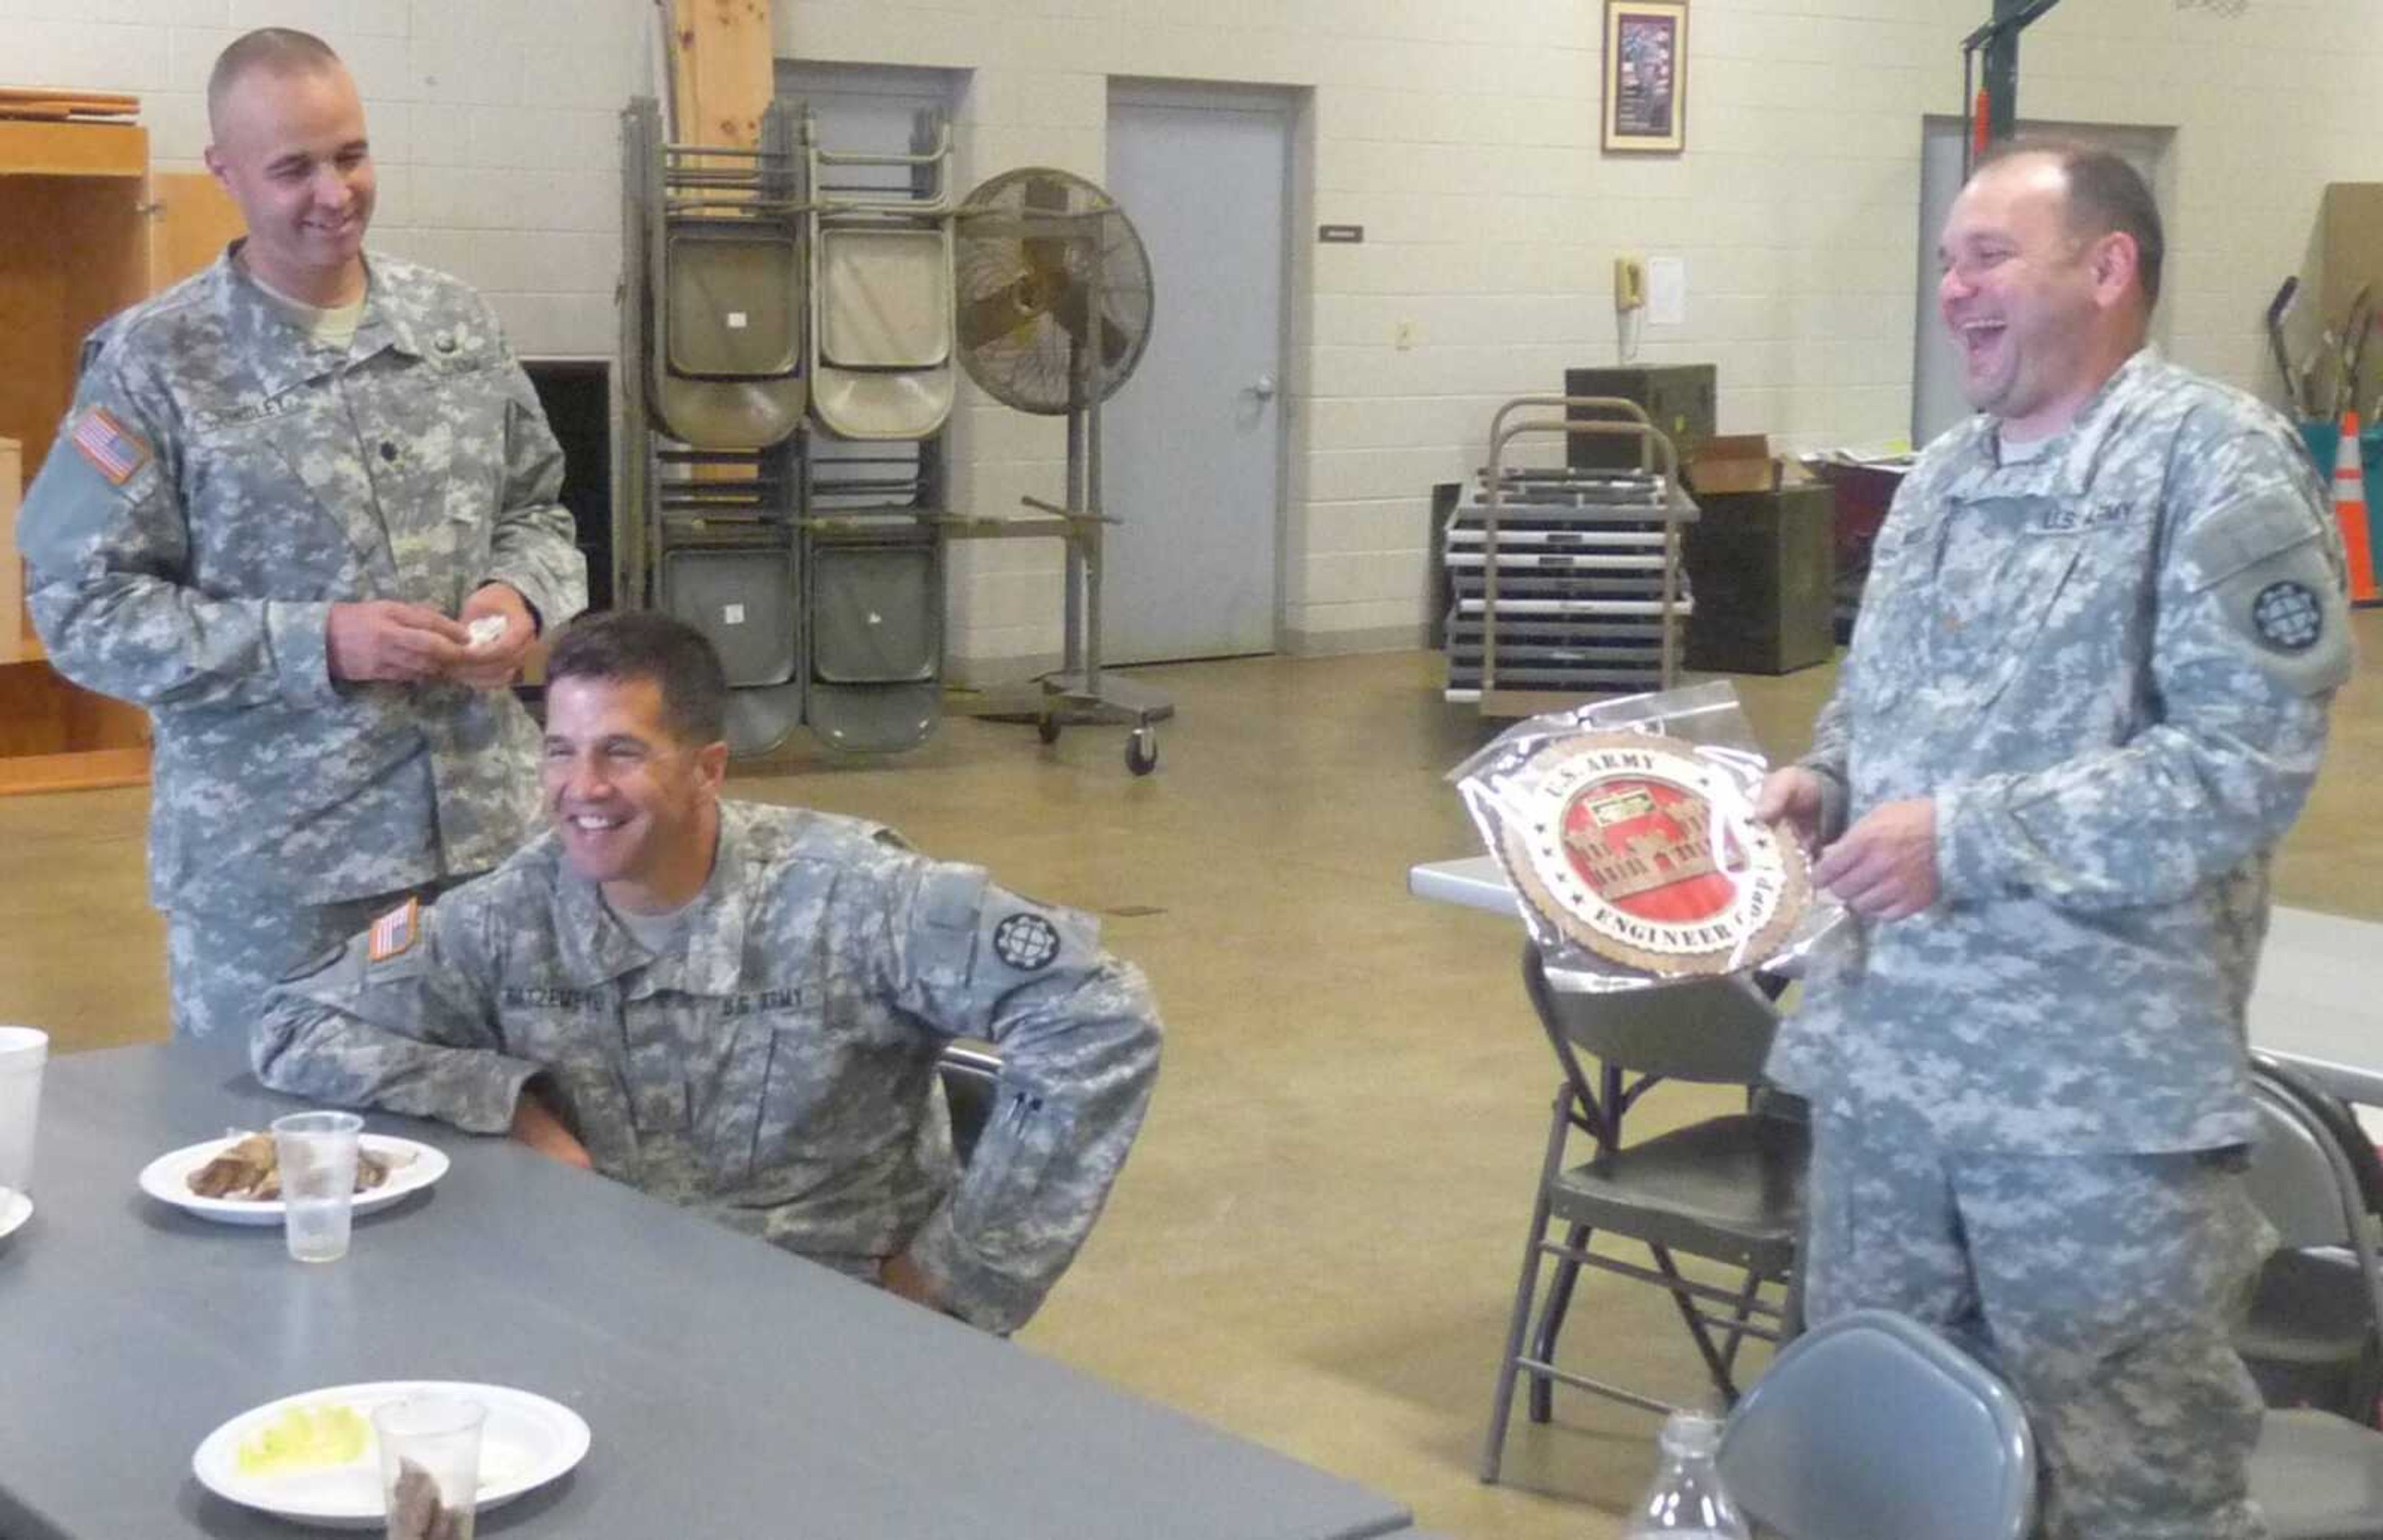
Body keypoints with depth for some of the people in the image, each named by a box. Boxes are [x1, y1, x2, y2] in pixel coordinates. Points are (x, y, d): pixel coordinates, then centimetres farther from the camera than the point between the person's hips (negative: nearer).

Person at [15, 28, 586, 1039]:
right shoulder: (153, 362, -7)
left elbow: (536, 508, 16)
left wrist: (522, 596, -8)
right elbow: (83, 609, -10)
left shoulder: (458, 324, 7)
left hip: (487, 825, 4)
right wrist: (316, 642, -19)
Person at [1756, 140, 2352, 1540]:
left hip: (2100, 1086, -7)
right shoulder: (1944, 477, 13)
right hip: (1889, 1051, 8)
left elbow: (2248, 763, -19)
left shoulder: (2214, 462, -11)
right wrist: (1821, 784, 1)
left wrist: (1966, 841, -21)